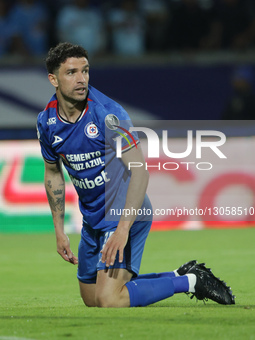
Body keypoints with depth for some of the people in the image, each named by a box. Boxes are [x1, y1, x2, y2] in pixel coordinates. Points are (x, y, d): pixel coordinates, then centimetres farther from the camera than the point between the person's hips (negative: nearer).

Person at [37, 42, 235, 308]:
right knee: (91, 300, 16)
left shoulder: (108, 114, -23)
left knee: (109, 300, -21)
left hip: (125, 215, -7)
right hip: (92, 219, 7)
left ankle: (192, 282, -3)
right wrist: (59, 230, 12)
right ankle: (180, 275, 26)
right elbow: (53, 173, 14)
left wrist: (123, 229, -32)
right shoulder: (46, 122, -3)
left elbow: (140, 171, -25)